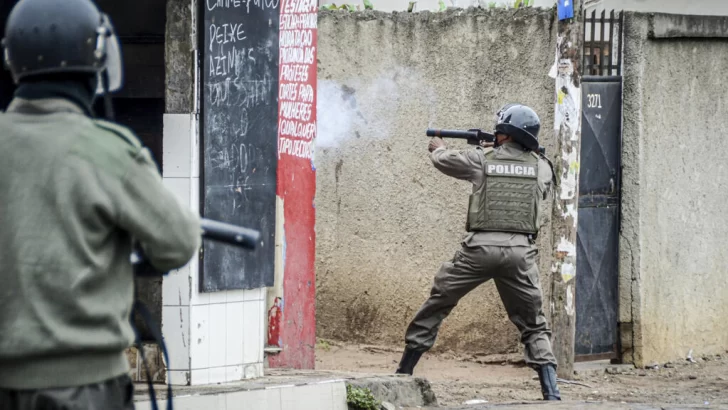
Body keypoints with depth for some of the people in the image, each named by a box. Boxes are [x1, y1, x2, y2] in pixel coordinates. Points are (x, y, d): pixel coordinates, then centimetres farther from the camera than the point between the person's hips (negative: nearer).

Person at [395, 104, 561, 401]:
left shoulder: (481, 159, 4)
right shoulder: (541, 167, 8)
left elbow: (443, 160, 21)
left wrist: (438, 148, 47)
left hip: (480, 247, -1)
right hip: (520, 251, 1)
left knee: (435, 306, 15)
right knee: (533, 325, 11)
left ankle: (404, 372, 18)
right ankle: (551, 391, -4)